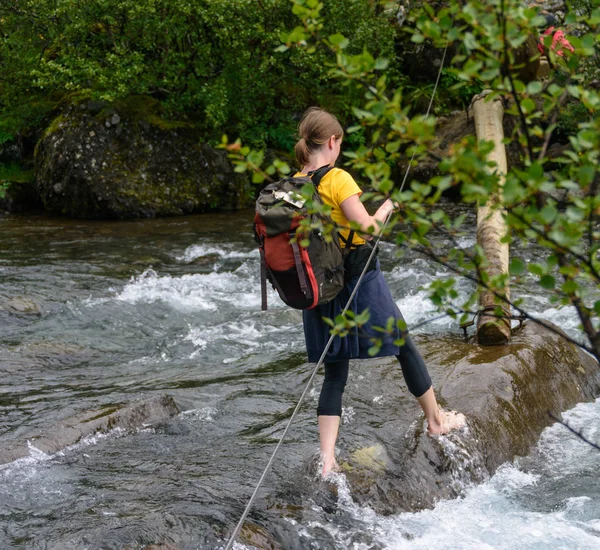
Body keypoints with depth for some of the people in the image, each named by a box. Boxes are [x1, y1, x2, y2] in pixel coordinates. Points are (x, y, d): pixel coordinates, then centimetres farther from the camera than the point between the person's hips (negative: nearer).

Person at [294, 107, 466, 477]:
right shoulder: (337, 179, -17)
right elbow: (367, 229, -22)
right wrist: (385, 209, -3)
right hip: (359, 280, -6)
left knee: (335, 373, 9)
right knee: (406, 348, 16)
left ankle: (327, 460, -1)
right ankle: (436, 419, 32)